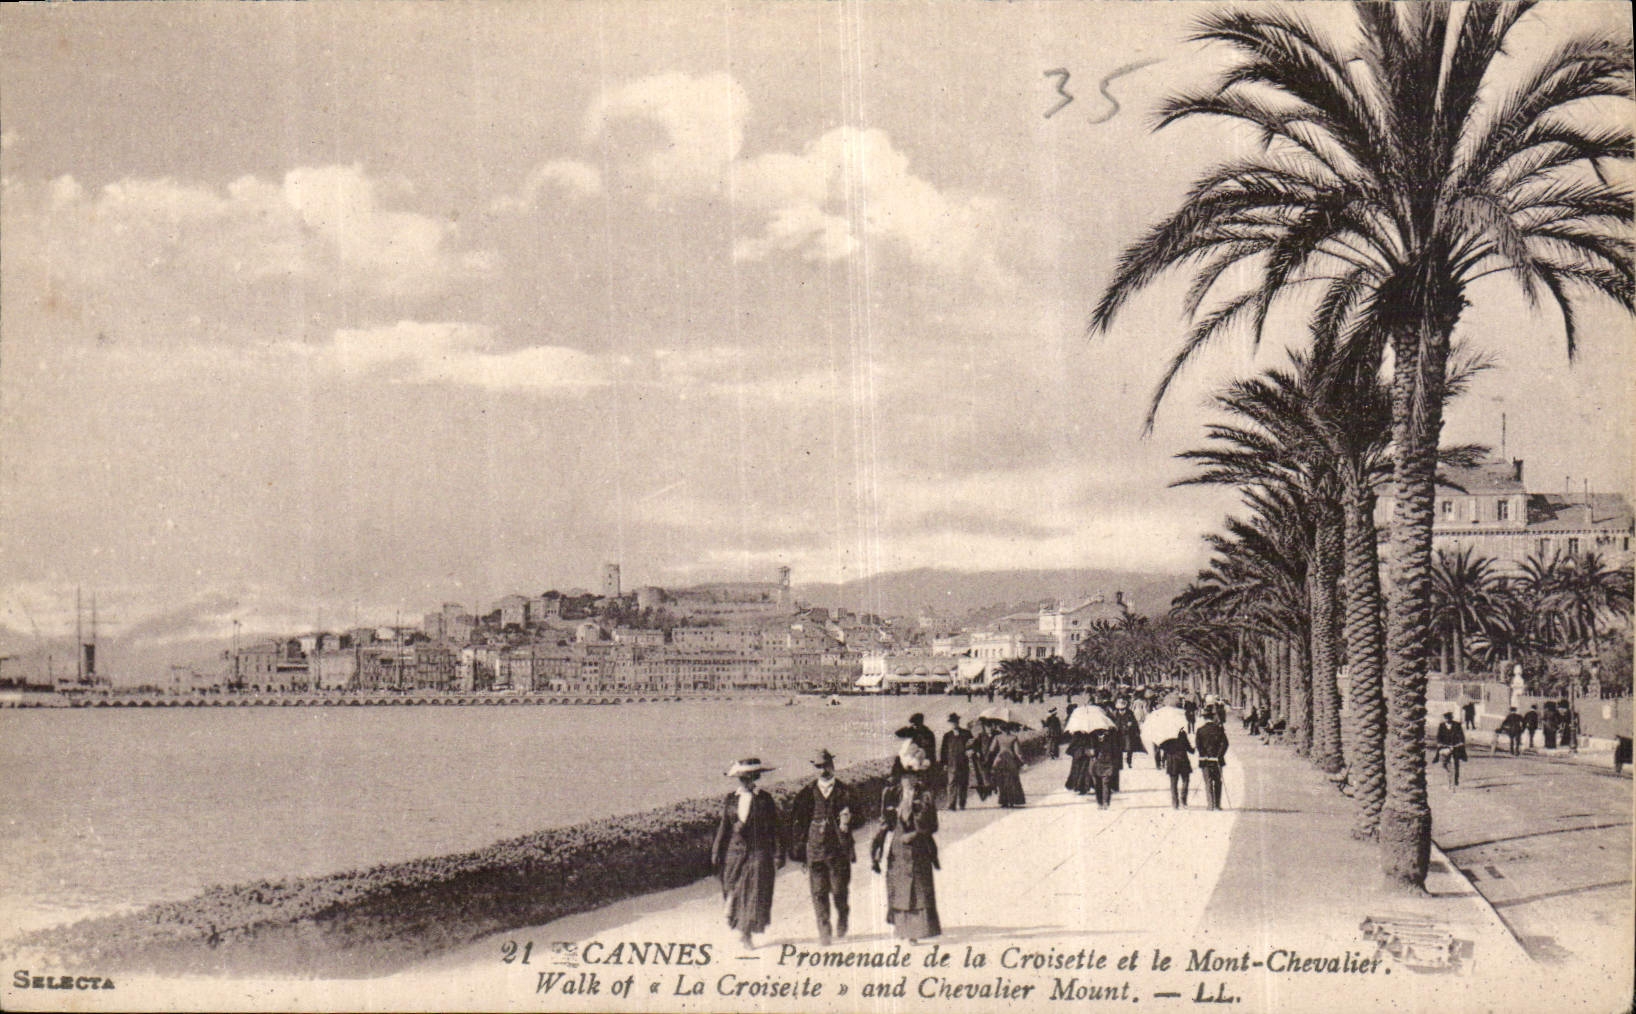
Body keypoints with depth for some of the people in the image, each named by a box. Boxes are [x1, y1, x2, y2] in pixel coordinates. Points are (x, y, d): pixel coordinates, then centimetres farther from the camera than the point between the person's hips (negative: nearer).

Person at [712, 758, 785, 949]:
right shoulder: (730, 799, 6)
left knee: (756, 892, -4)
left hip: (759, 850, -2)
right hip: (735, 849, 2)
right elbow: (724, 826, 10)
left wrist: (778, 854, -2)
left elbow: (774, 826, 1)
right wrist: (717, 853, 9)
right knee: (733, 888, 6)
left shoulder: (764, 799, 0)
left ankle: (746, 932, 4)